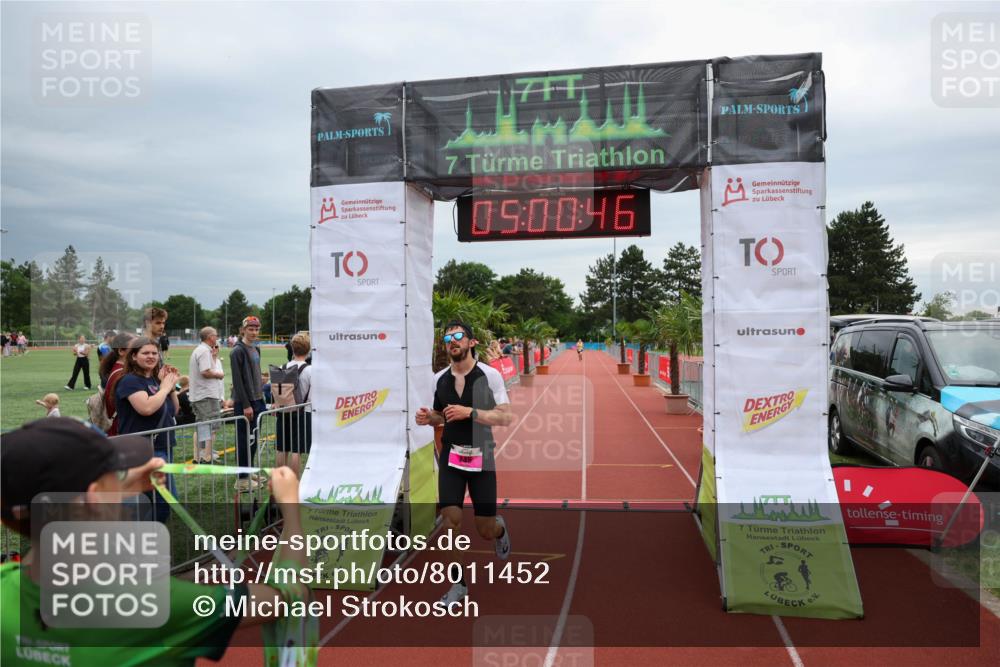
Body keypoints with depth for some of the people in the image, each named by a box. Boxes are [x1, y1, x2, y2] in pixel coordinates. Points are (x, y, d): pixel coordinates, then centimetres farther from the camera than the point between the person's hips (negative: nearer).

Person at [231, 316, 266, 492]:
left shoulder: (256, 350, 14)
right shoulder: (237, 351, -12)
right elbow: (237, 380, -17)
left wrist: (261, 398, 15)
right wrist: (246, 405, -18)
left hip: (257, 400, 8)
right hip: (244, 403, -8)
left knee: (253, 440, 13)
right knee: (244, 441, -2)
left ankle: (249, 474, 23)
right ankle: (242, 479, 5)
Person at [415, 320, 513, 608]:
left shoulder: (490, 375, -7)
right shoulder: (439, 378, 5)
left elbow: (505, 417, -10)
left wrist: (469, 412, -21)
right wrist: (428, 418, -4)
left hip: (482, 457, -3)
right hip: (451, 456, 3)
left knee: (485, 529, 3)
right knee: (450, 519, -8)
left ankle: (500, 529, 41)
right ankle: (458, 583, 11)